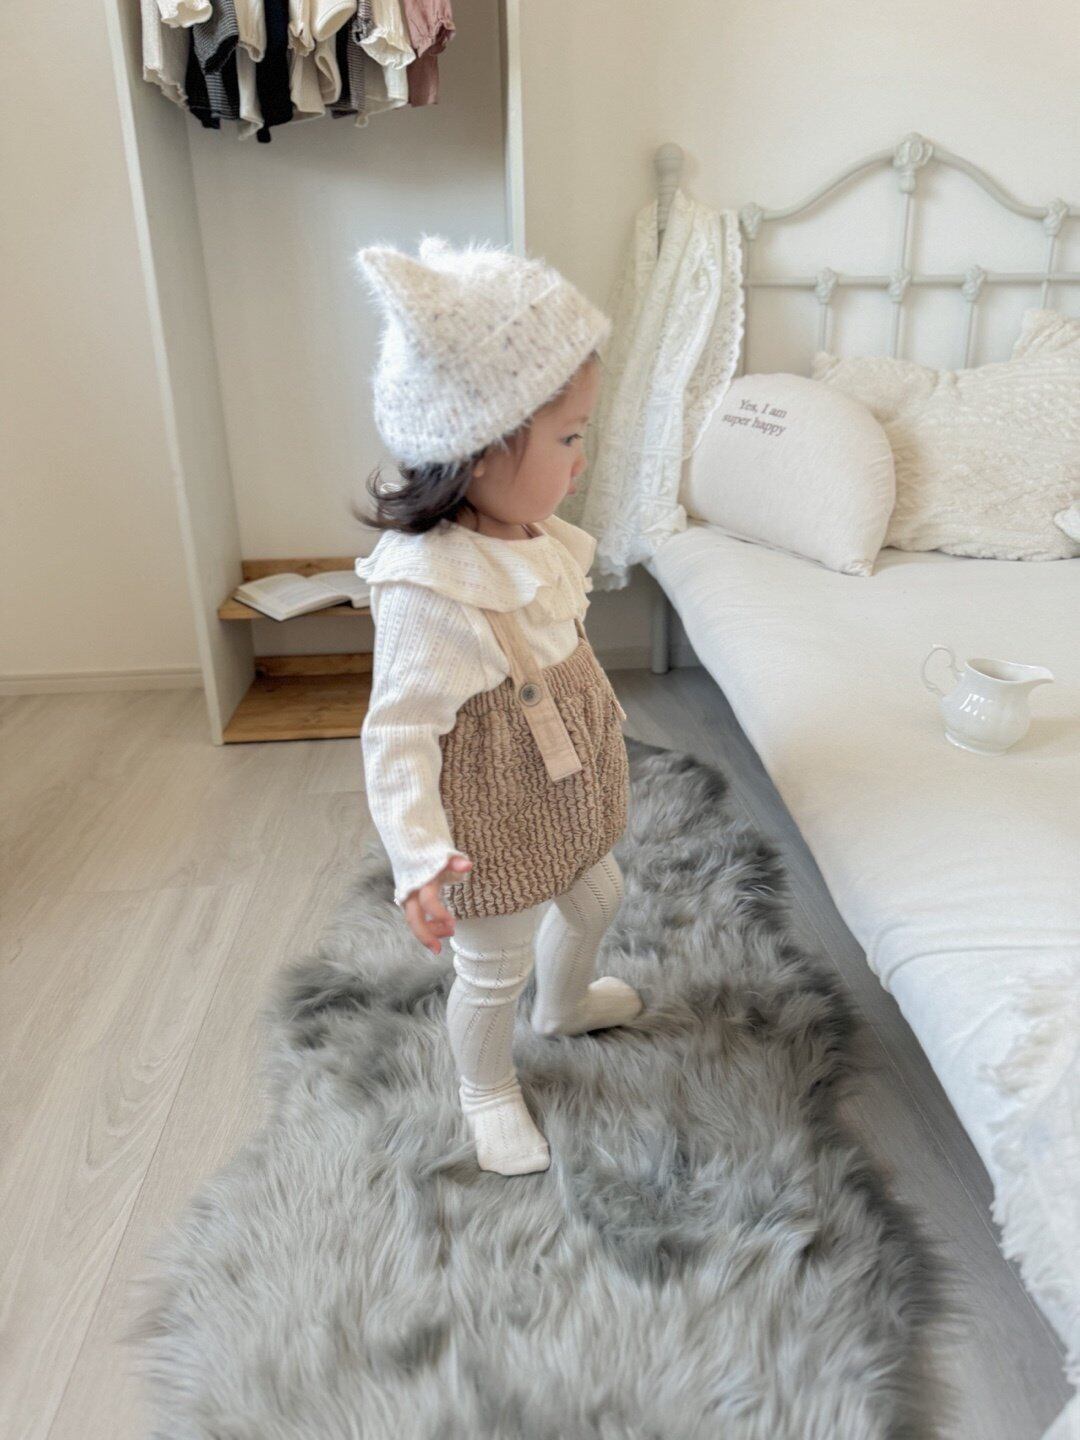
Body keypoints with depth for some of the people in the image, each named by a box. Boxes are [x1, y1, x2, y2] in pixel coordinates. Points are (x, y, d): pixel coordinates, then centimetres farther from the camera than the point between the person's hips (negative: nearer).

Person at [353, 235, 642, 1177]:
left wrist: (600, 715, 23)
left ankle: (566, 1005, 63)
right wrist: (418, 857, -35)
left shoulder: (536, 539, -6)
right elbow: (398, 734, -29)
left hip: (569, 799, 9)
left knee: (596, 898, 31)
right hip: (497, 831, -9)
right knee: (494, 971, 14)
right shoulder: (430, 589, -33)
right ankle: (488, 1091, 46)